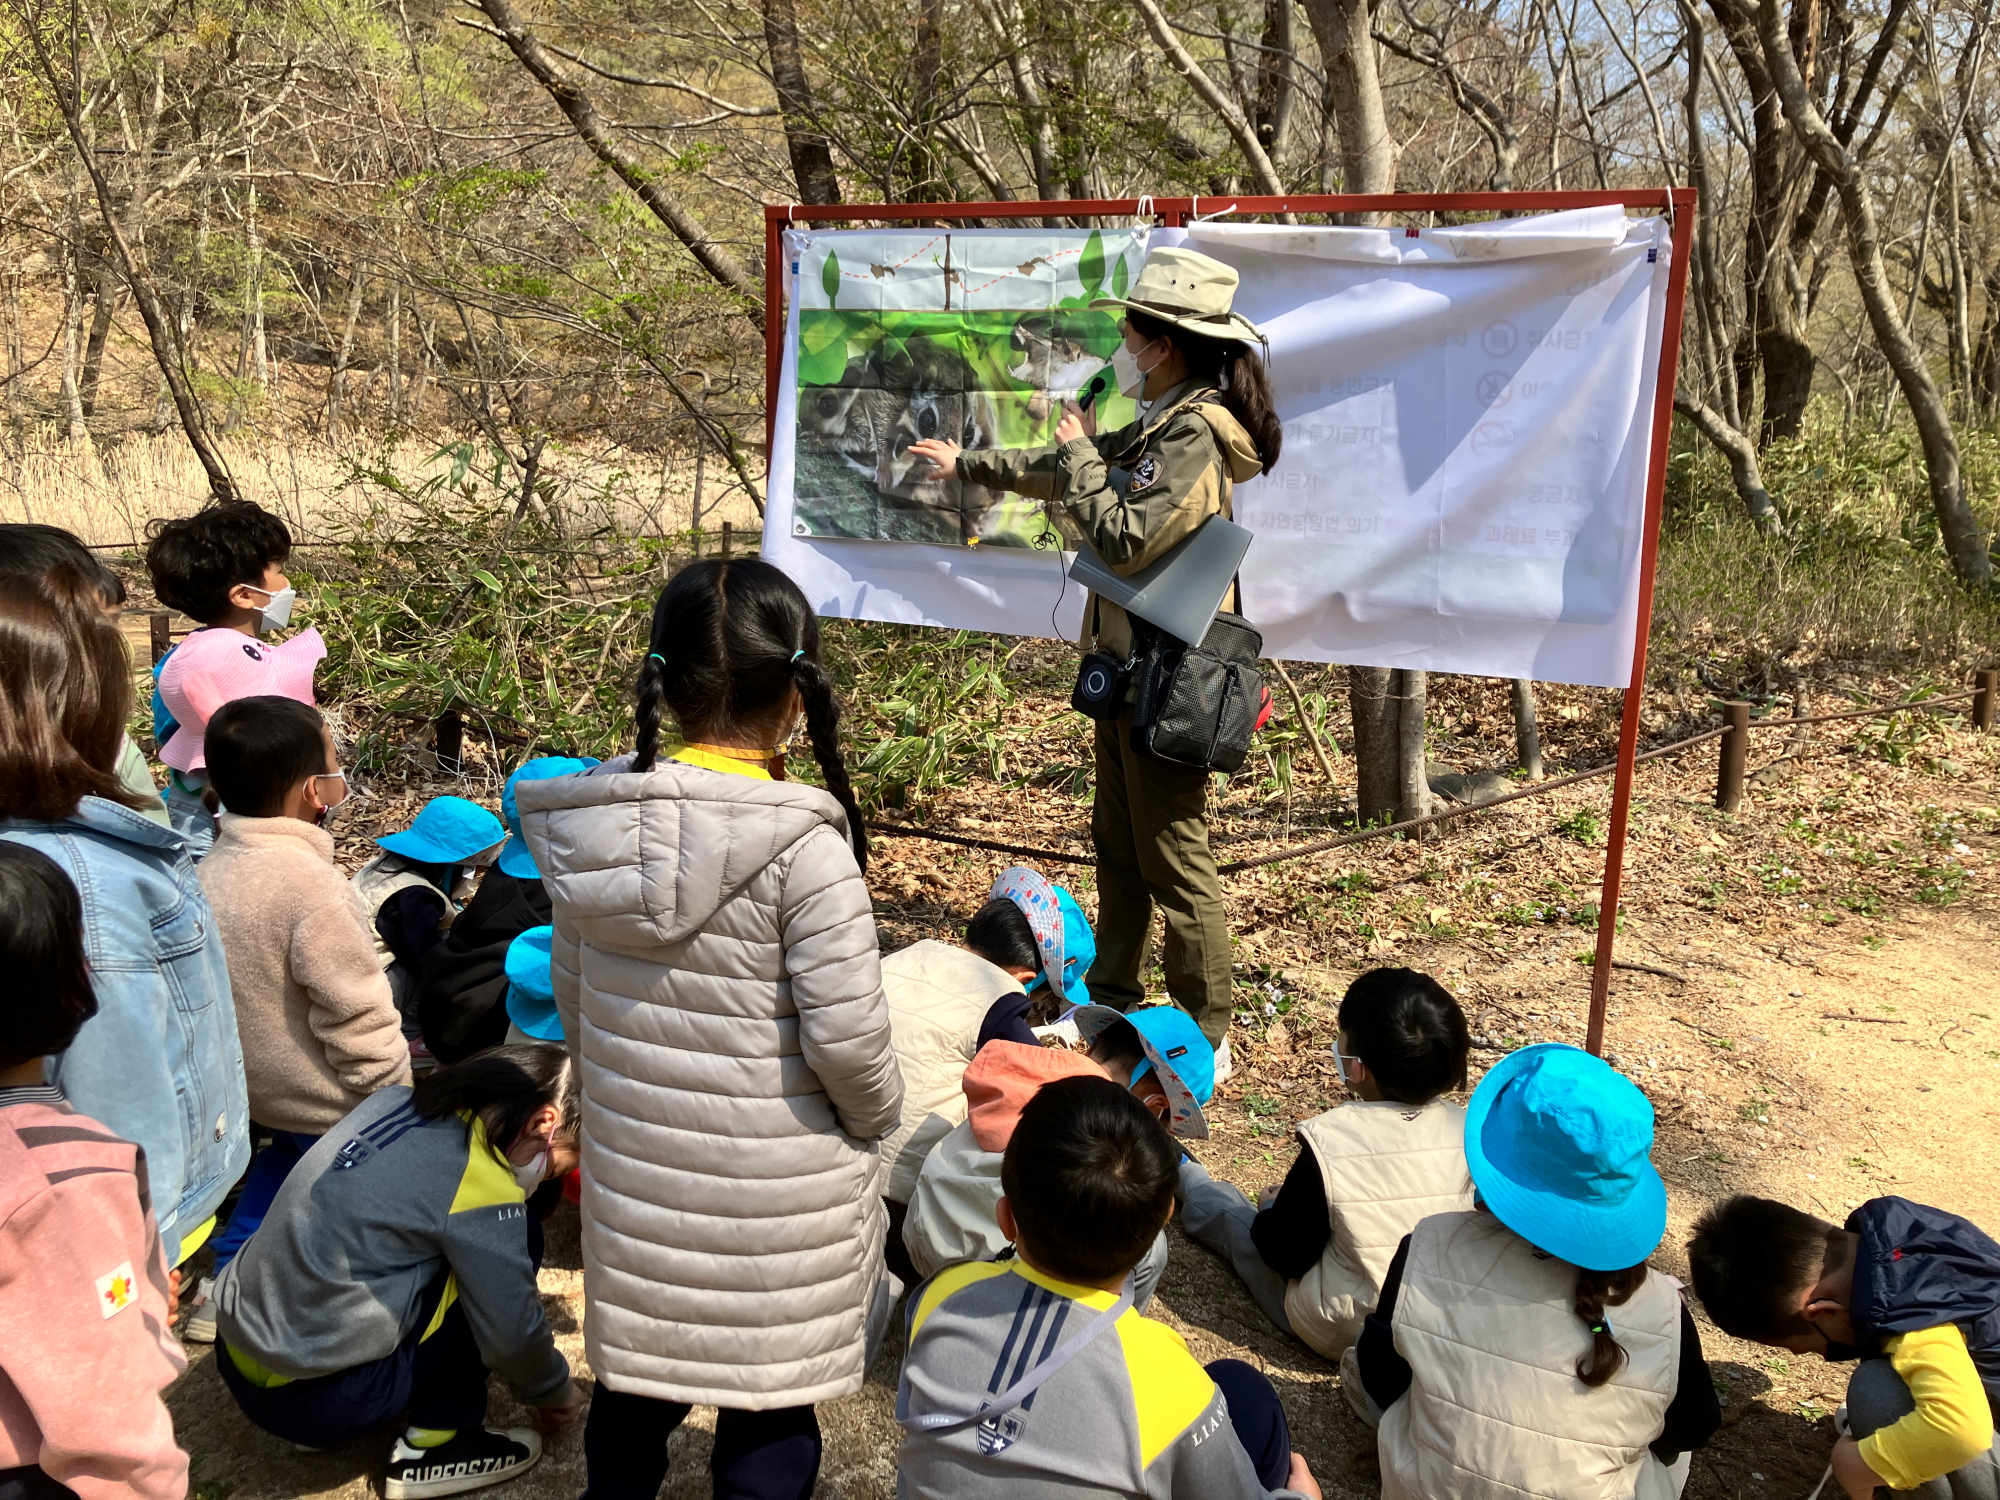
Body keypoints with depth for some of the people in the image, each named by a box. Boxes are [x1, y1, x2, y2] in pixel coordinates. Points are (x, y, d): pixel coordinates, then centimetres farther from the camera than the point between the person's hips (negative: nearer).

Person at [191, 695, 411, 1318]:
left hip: (255, 1082, 8)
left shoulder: (211, 869, -2)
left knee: (287, 1157, 32)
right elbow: (355, 1014, -25)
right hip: (329, 1102, -8)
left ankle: (226, 1284, 34)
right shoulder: (310, 882, -29)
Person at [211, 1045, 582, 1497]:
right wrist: (554, 1393, 11)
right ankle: (434, 1446, 1)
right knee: (520, 1237, -6)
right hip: (318, 1402, -8)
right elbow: (512, 1333, -11)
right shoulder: (482, 1189, -19)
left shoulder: (395, 1099, 3)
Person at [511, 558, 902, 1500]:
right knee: (768, 1400, 14)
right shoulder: (802, 847, -23)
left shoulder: (596, 826, -6)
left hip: (631, 1163, 5)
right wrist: (875, 1118, 0)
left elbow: (573, 1000, 5)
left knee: (634, 1372, 24)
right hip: (772, 1191, -5)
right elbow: (847, 1033, -20)